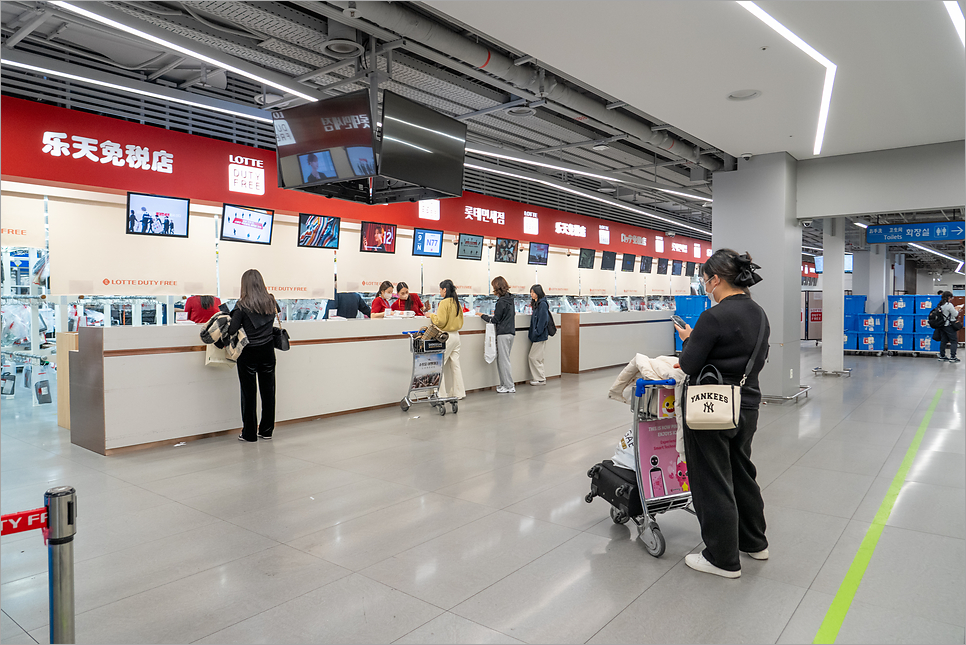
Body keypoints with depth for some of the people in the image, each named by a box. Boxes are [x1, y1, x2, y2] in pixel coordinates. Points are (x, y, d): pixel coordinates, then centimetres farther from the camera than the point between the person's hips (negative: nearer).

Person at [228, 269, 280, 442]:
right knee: (268, 390, 10)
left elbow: (232, 330, -15)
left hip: (248, 352, -4)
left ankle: (249, 433, 11)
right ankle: (266, 430, 19)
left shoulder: (242, 305, -12)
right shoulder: (271, 301, 1)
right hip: (268, 351, 4)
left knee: (248, 392, 5)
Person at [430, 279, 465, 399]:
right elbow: (460, 322, 17)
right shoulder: (457, 303, 10)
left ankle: (442, 393, -1)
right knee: (455, 364, 12)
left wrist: (431, 315, -2)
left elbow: (440, 321, -17)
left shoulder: (444, 303, -13)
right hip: (456, 335, 8)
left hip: (446, 336, -8)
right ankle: (459, 392, 16)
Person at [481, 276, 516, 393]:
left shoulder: (501, 302, -15)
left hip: (503, 334, -9)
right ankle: (505, 384, 17)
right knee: (502, 360, 14)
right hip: (511, 332, 9)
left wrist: (483, 316, 1)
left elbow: (496, 319, -12)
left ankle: (509, 386, 1)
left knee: (503, 360, -2)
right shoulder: (510, 299, 11)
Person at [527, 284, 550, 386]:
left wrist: (536, 333, -20)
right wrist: (531, 332, 13)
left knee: (534, 357, -5)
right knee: (537, 358, 12)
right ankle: (538, 378, 18)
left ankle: (541, 379, 2)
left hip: (540, 336, -9)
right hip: (536, 336, 9)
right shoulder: (536, 303, 15)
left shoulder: (542, 304, -15)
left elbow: (543, 320, -20)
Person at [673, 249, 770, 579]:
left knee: (712, 481, 5)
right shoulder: (759, 314, 5)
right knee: (741, 471, 24)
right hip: (747, 406, 9)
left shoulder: (714, 317, -22)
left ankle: (724, 559, 18)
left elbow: (690, 366, -17)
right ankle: (754, 542, 40)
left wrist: (689, 339, 3)